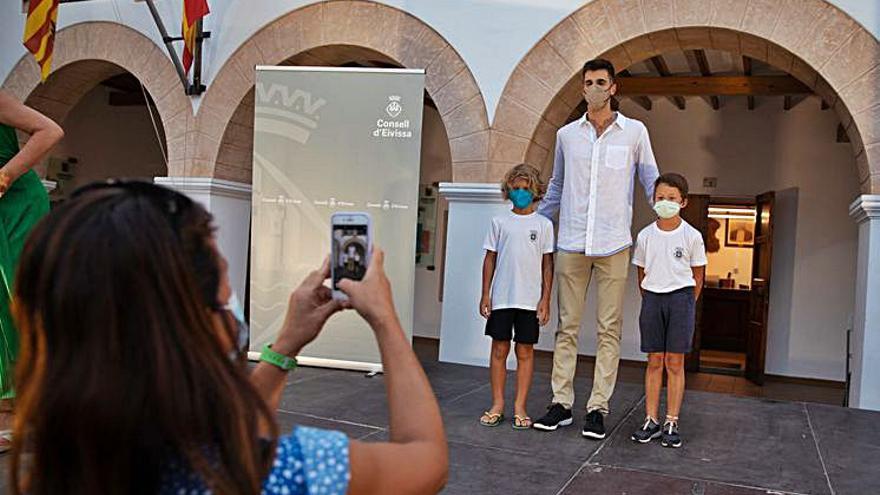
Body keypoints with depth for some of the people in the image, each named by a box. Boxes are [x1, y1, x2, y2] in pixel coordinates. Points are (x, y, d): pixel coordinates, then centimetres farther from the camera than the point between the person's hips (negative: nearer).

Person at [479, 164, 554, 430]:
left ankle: (520, 407, 12)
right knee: (499, 349, 4)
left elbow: (547, 264, 4)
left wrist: (545, 299, -1)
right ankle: (497, 405, 14)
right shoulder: (499, 222, 6)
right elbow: (490, 259, 8)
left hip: (530, 300, -1)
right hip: (501, 298, 1)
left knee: (525, 351, 4)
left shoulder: (544, 224, 4)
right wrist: (485, 294, 2)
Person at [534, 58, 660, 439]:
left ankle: (598, 408, 6)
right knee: (567, 326, 4)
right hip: (571, 244, 2)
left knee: (609, 330, 0)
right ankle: (561, 403, 11)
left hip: (613, 246, -2)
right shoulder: (566, 135, 11)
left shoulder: (635, 132, 6)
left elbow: (652, 184, 11)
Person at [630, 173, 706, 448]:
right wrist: (650, 302, 8)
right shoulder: (645, 236, 3)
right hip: (652, 298, 2)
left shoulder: (692, 236, -3)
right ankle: (651, 421, 10)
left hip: (681, 297, -2)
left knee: (675, 363, 0)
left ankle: (671, 423, 6)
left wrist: (686, 305, 3)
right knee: (654, 361, 5)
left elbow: (698, 276, 5)